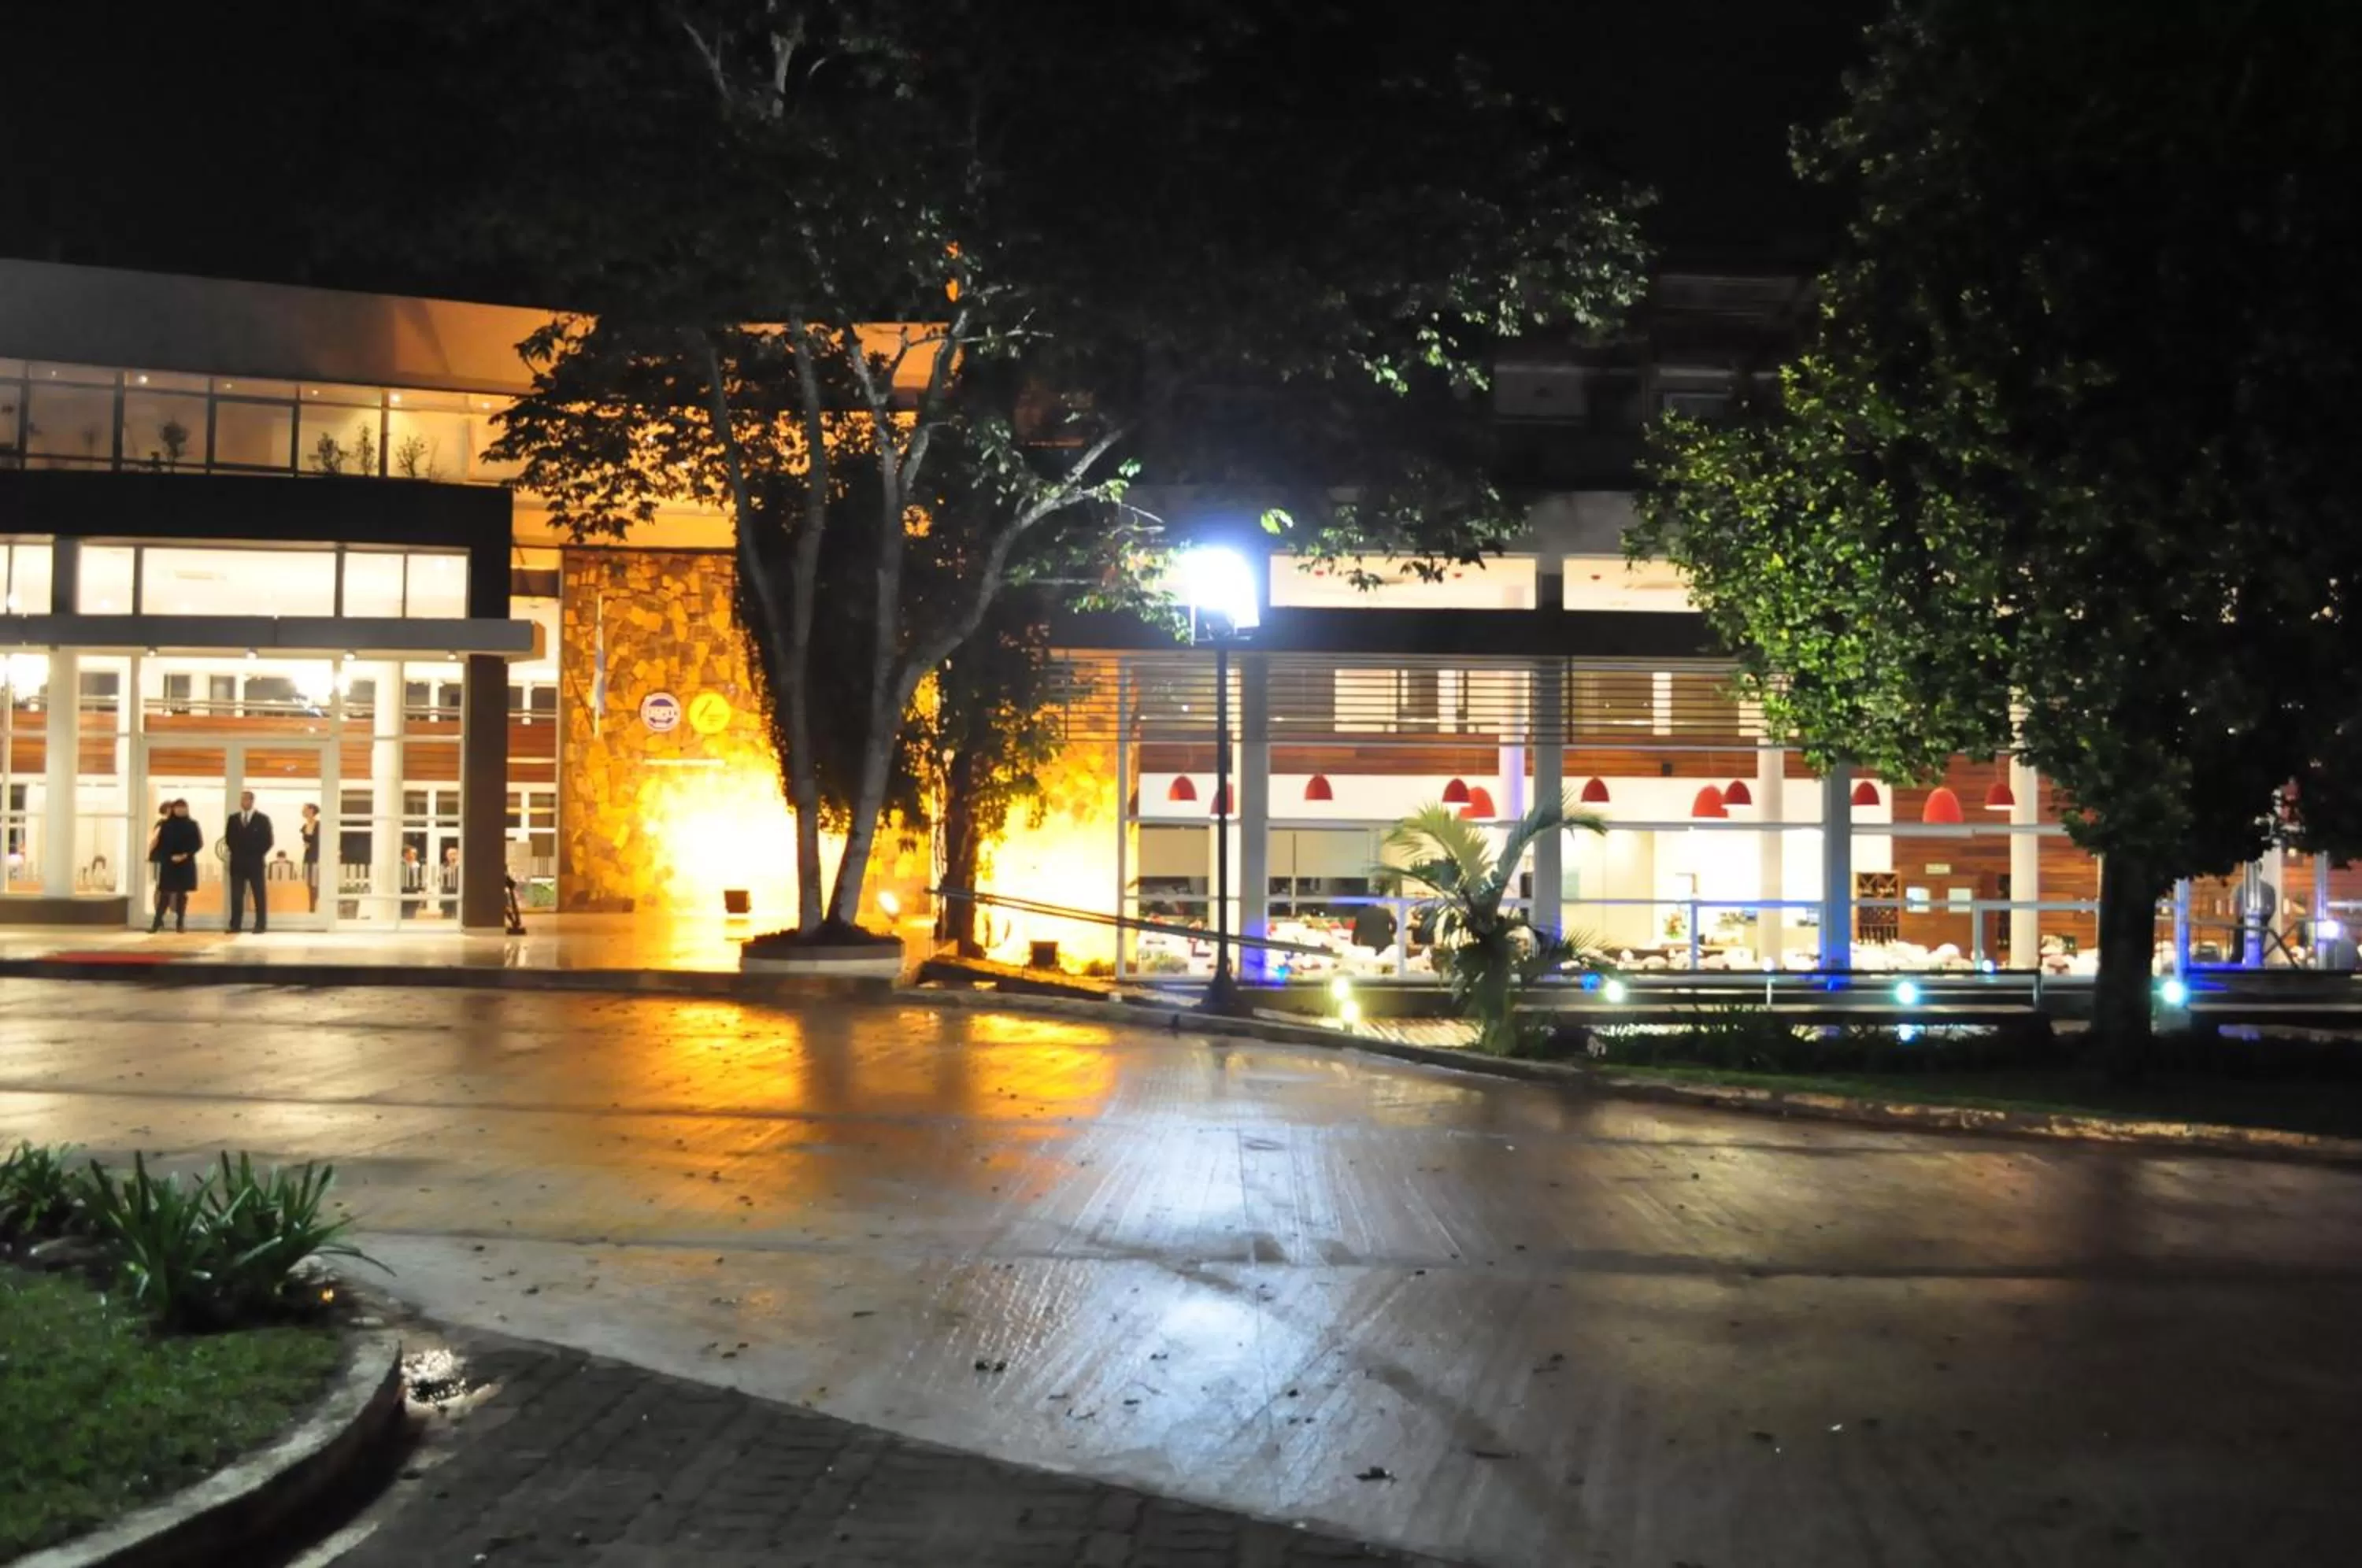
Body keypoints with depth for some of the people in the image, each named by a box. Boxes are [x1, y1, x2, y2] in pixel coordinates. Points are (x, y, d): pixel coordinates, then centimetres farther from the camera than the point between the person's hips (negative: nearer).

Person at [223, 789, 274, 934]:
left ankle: (260, 925, 1)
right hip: (237, 862, 3)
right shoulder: (233, 818, 11)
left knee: (259, 895, -1)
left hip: (255, 862, -3)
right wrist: (236, 852, 1)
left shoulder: (262, 819, 1)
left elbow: (267, 841, -2)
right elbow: (228, 838, 12)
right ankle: (235, 925, 4)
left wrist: (259, 855, -7)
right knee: (236, 895, 2)